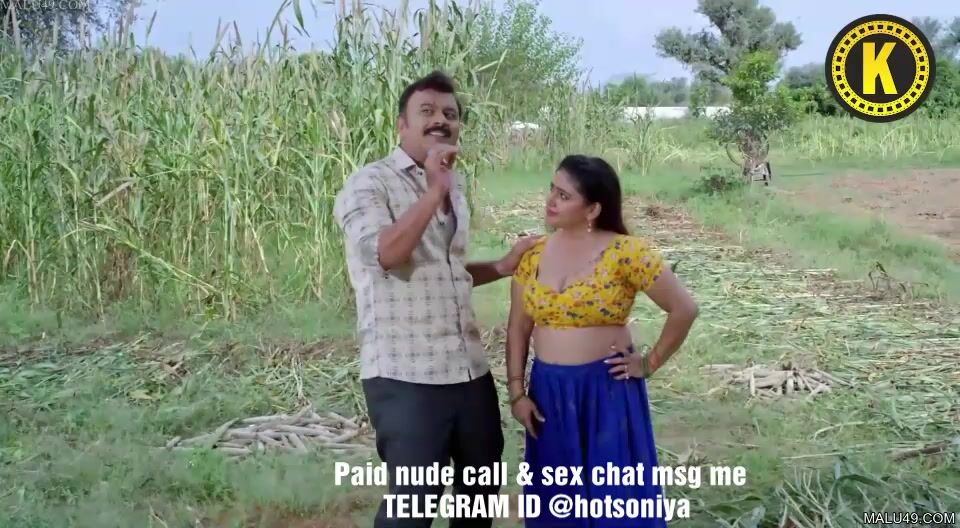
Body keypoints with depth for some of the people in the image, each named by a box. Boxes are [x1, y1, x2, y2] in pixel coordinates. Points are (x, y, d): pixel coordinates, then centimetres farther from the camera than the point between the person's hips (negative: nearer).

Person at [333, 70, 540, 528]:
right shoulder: (369, 183, -8)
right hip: (404, 375, -7)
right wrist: (434, 192, -24)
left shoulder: (454, 185, 15)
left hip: (469, 368, 8)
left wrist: (502, 266, 12)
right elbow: (384, 254, -26)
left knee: (483, 482, 18)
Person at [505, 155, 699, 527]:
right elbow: (519, 328, 5)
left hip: (607, 388, -4)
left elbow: (684, 309, -11)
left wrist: (649, 364, -6)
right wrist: (516, 392, 0)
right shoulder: (533, 254, 2)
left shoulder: (625, 252, -13)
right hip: (548, 391, 4)